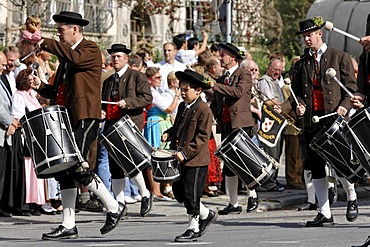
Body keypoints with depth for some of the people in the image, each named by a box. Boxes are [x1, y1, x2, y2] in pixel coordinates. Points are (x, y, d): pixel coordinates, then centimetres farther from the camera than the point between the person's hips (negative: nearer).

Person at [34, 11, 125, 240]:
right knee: (64, 170, 5)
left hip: (85, 119, -9)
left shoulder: (90, 50, -4)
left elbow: (76, 57, -27)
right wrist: (41, 88, 7)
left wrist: (47, 43, -22)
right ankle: (69, 226, 7)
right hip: (66, 119, 9)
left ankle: (114, 207, 0)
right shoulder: (66, 55, 22)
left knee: (78, 167, -16)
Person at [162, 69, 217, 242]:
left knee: (191, 194, -3)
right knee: (179, 191, 12)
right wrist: (169, 134, 5)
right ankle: (206, 215, 29)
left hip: (196, 159, -9)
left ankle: (194, 229, 9)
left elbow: (203, 137, -18)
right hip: (181, 158, 9)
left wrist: (185, 152, -24)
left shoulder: (204, 110, -14)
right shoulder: (182, 107, 13)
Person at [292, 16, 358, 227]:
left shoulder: (340, 58, 4)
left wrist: (344, 106, -16)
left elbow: (351, 87, 1)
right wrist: (300, 105, -3)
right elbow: (296, 90, 18)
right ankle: (325, 214, 6)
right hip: (312, 119, 4)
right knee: (316, 166, 2)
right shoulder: (301, 64, 15)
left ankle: (352, 199, 16)